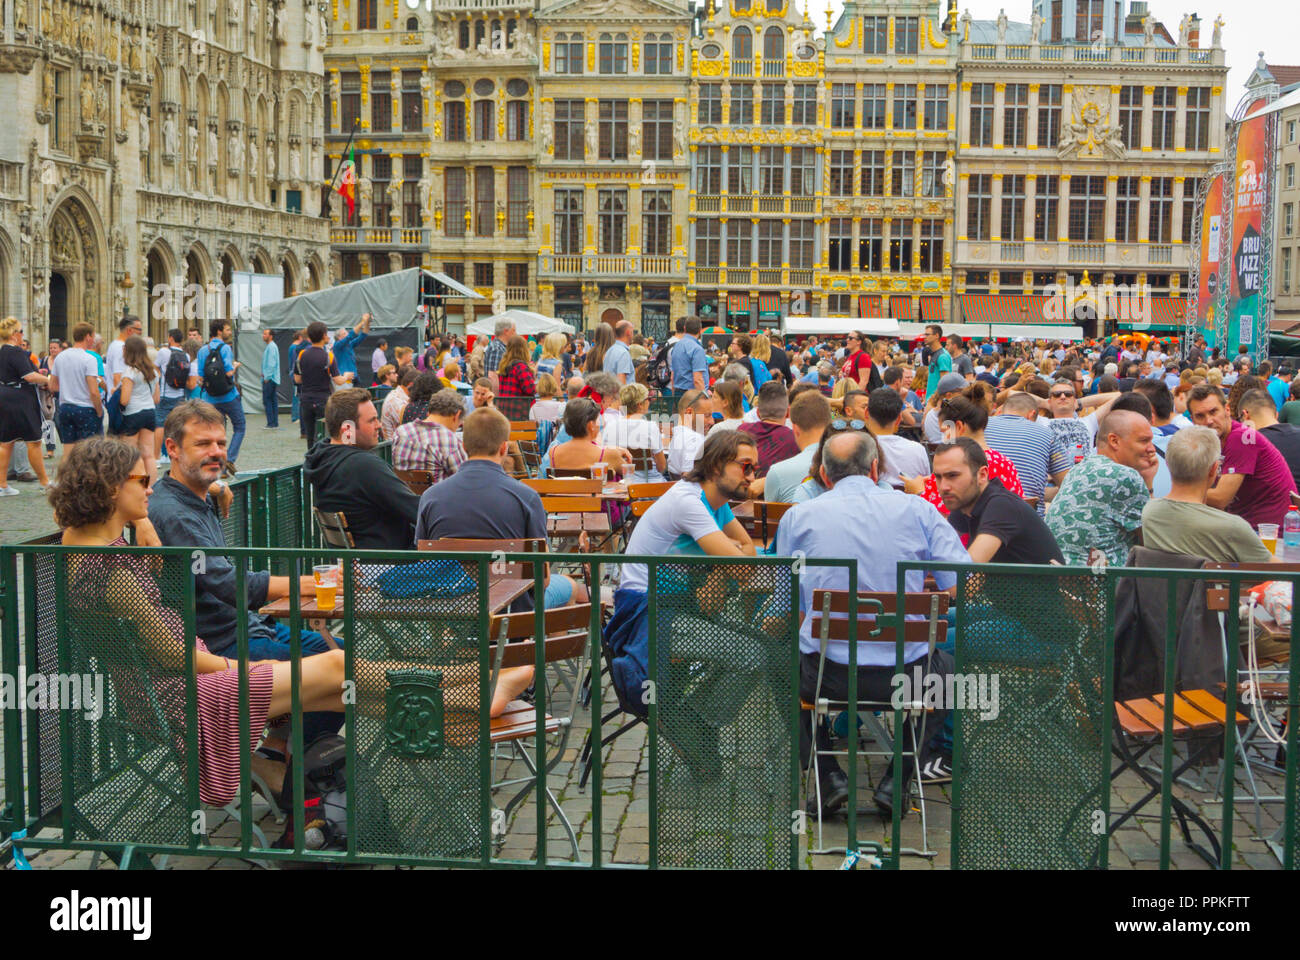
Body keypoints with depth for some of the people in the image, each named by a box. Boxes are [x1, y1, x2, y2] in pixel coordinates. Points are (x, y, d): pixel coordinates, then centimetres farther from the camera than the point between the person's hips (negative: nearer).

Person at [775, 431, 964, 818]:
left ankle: (828, 775, 18)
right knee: (950, 668, 34)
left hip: (827, 673, 0)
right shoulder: (916, 508, 4)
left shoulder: (797, 516, 5)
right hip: (907, 673, 0)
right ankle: (898, 778, 20)